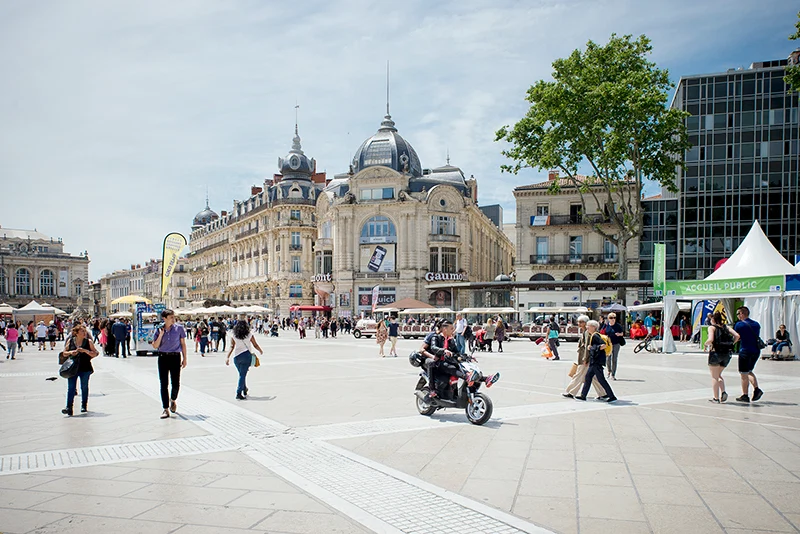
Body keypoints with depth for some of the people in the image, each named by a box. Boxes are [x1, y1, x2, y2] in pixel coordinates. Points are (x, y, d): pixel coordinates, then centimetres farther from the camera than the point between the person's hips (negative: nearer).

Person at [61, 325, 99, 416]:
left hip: (85, 368, 0)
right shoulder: (70, 341, 4)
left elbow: (95, 353, -2)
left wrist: (85, 350, -16)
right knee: (71, 388, -6)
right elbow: (64, 353, 11)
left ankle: (84, 406, 22)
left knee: (84, 387, 8)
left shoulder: (88, 342, 0)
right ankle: (69, 408, -8)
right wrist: (70, 353, -10)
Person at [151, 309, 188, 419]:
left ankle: (173, 400, 33)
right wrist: (161, 335, -12)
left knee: (176, 384, 1)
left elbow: (183, 344, 5)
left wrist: (184, 358, 2)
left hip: (175, 357, -1)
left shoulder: (179, 328, 0)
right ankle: (166, 409, 7)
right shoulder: (159, 330, 2)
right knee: (164, 384, 1)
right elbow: (155, 346, 0)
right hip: (163, 358, 1)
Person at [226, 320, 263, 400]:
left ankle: (244, 390, 32)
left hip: (236, 356, 2)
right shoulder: (249, 335, -1)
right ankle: (239, 393, -9)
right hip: (247, 355, -2)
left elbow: (231, 347, -5)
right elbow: (255, 345, 6)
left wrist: (227, 357, -6)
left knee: (241, 374, 19)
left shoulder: (234, 336, 1)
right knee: (243, 374, -2)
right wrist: (260, 351, 23)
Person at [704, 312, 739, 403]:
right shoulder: (726, 326, 10)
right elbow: (737, 336, -2)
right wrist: (731, 344, 10)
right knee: (718, 375, 22)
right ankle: (723, 392, 2)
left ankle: (716, 398, 7)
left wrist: (706, 344, -1)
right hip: (727, 354, 5)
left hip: (716, 353, -5)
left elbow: (711, 339, -20)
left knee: (714, 377, 7)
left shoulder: (712, 327, -4)